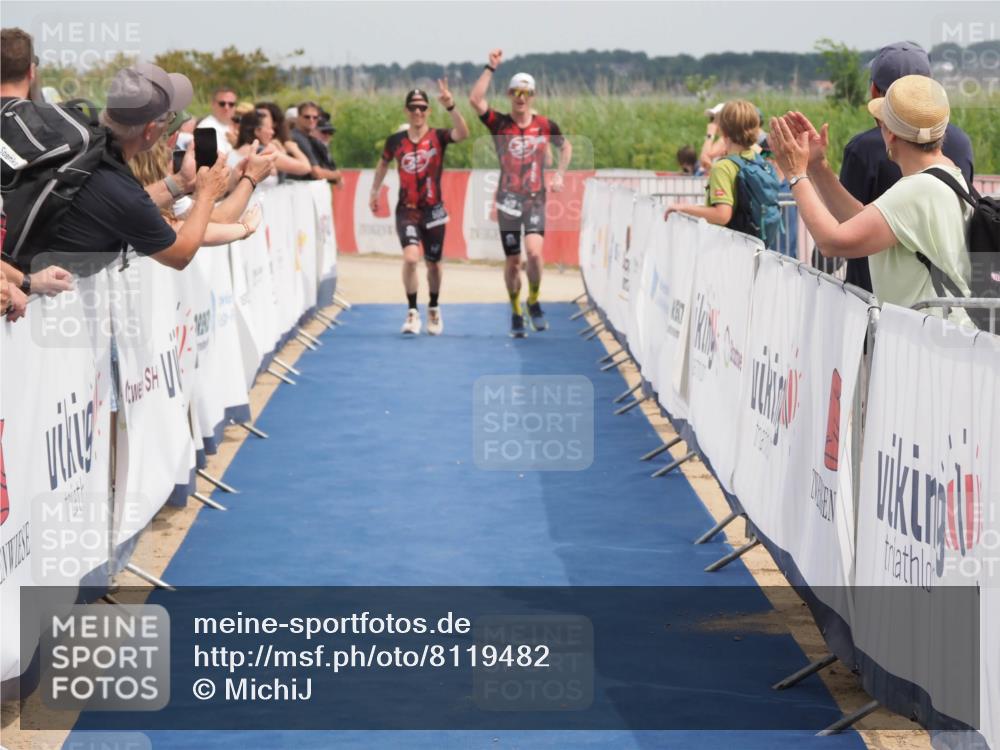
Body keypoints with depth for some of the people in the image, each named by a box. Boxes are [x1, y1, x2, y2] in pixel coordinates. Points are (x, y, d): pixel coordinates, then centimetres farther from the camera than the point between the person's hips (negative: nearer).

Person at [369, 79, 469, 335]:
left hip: (433, 210, 0)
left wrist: (450, 107, -39)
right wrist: (374, 191, 23)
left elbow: (463, 134, -27)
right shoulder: (396, 140, 0)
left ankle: (434, 309, 37)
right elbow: (384, 163, 20)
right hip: (407, 210, 0)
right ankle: (412, 312, -8)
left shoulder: (438, 137, -6)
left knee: (433, 264, 12)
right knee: (410, 257, -21)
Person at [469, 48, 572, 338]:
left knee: (534, 252, -19)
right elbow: (475, 99, -20)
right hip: (508, 201, 0)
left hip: (536, 199, 0)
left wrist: (560, 173, 7)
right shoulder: (499, 124, -4)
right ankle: (516, 313, 22)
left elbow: (566, 146, 20)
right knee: (513, 261, 5)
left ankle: (533, 302, 5)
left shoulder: (546, 125, 1)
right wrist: (491, 68, -20)